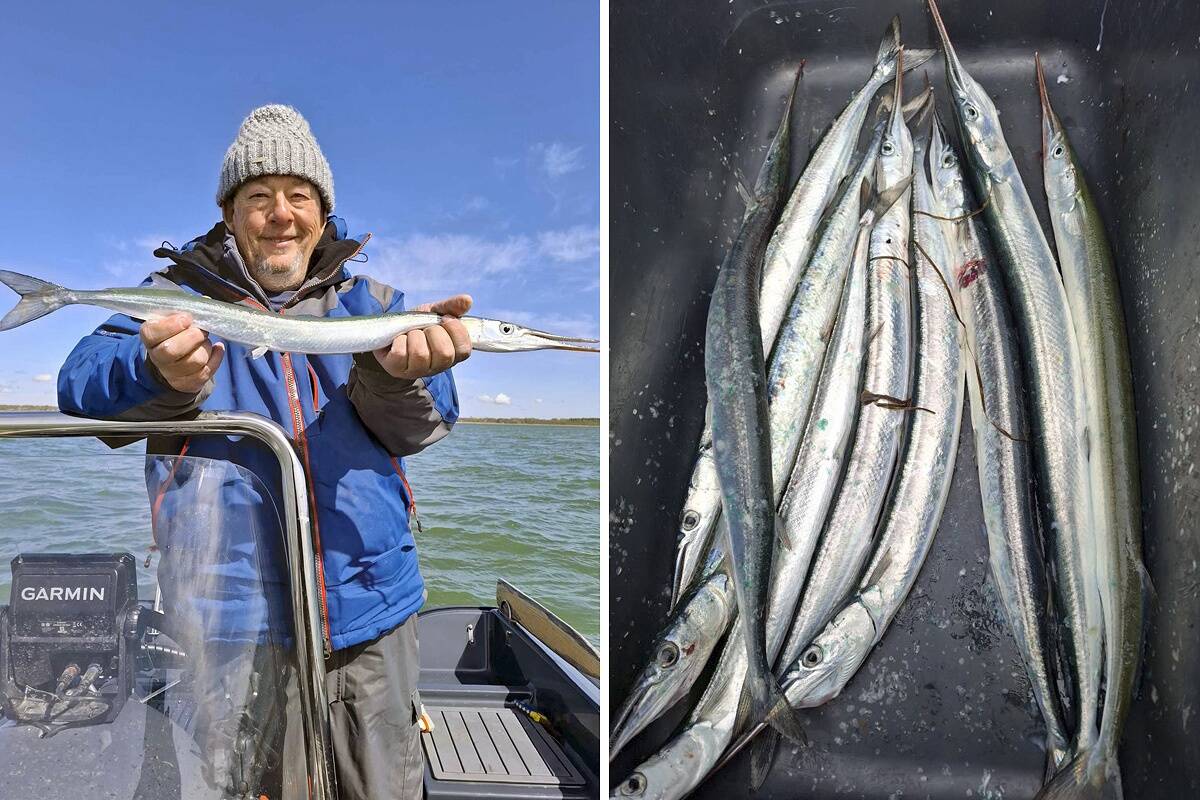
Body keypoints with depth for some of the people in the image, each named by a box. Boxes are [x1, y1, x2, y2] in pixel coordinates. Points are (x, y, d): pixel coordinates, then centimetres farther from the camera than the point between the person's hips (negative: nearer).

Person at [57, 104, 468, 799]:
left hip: (371, 615, 2)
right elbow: (85, 389, -12)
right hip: (230, 622, -1)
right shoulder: (180, 297, 3)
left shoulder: (370, 302, 6)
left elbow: (416, 430, -8)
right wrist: (163, 375, -35)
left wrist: (399, 373, -32)